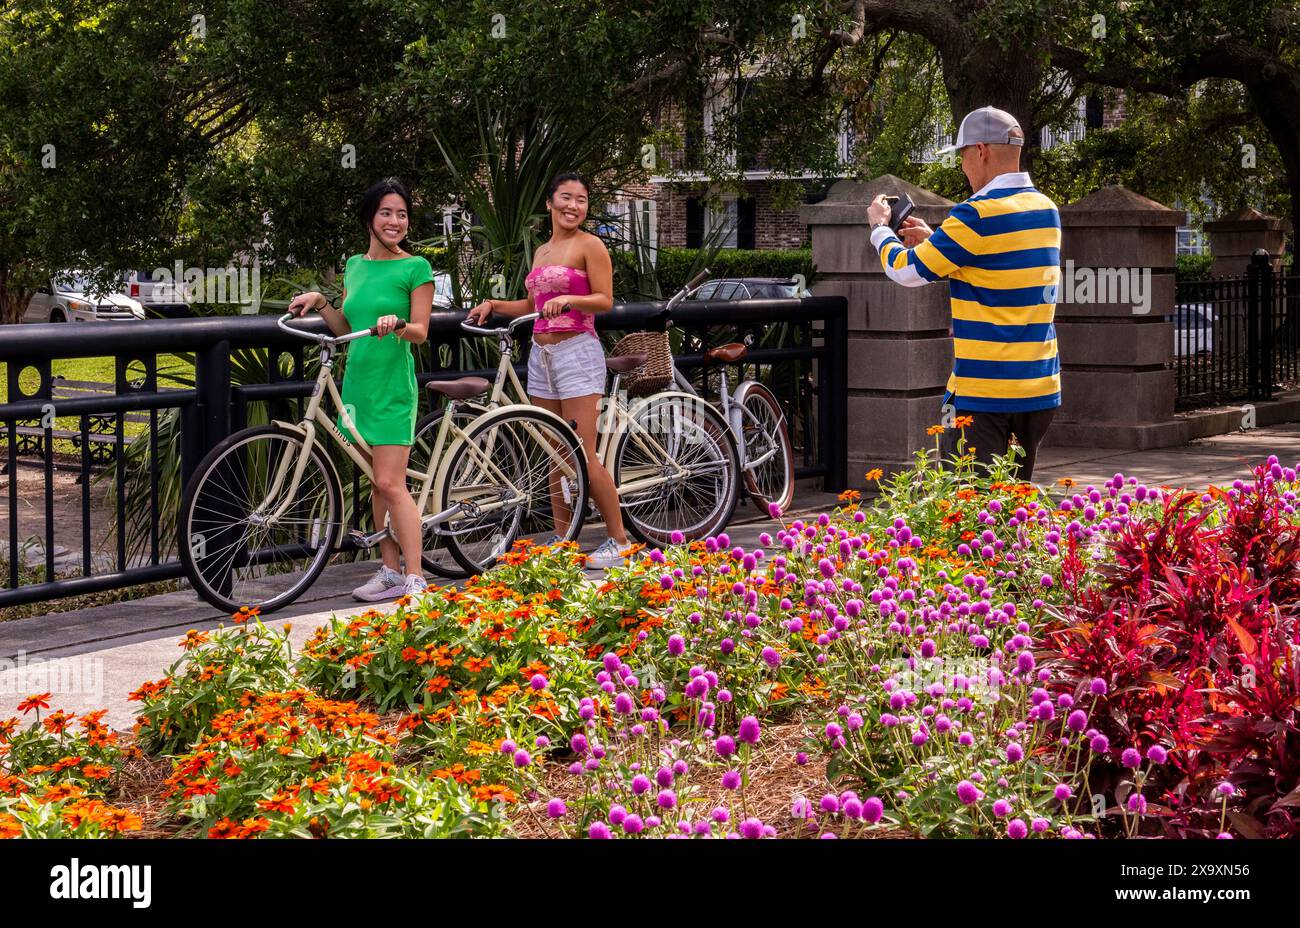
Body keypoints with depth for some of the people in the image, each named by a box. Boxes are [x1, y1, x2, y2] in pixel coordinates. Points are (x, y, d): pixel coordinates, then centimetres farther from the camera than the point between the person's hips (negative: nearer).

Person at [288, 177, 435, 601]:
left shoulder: (415, 268, -3)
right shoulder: (355, 265, 14)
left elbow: (421, 331, -7)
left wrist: (396, 324, -27)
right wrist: (319, 303, 4)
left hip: (392, 386, -6)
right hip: (357, 382, 6)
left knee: (390, 484, -12)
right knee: (376, 485, 9)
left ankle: (415, 579, -10)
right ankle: (390, 570, 16)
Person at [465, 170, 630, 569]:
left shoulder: (589, 245, -4)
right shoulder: (542, 252, 18)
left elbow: (605, 300, -10)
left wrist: (568, 299, -26)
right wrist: (493, 304, 12)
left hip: (577, 353, -7)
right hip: (541, 355, 7)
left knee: (583, 458, -10)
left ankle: (619, 540, -1)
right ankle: (562, 540, 13)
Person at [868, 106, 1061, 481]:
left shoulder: (978, 215, -16)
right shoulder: (1047, 211, 9)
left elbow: (907, 271, -7)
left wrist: (879, 227, 12)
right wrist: (933, 240, 24)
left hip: (983, 393, -8)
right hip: (1040, 391, 8)